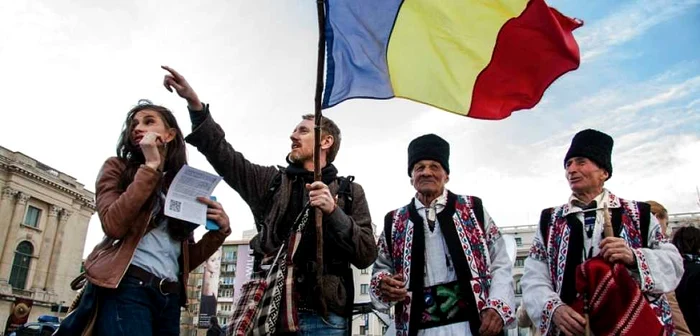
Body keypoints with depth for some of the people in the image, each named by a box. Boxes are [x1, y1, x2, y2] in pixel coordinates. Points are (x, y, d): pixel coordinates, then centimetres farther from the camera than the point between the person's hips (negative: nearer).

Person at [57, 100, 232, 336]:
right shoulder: (117, 168, 8)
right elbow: (114, 225, -11)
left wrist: (219, 229, -2)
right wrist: (150, 166, -8)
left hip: (170, 296, 5)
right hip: (124, 287, -4)